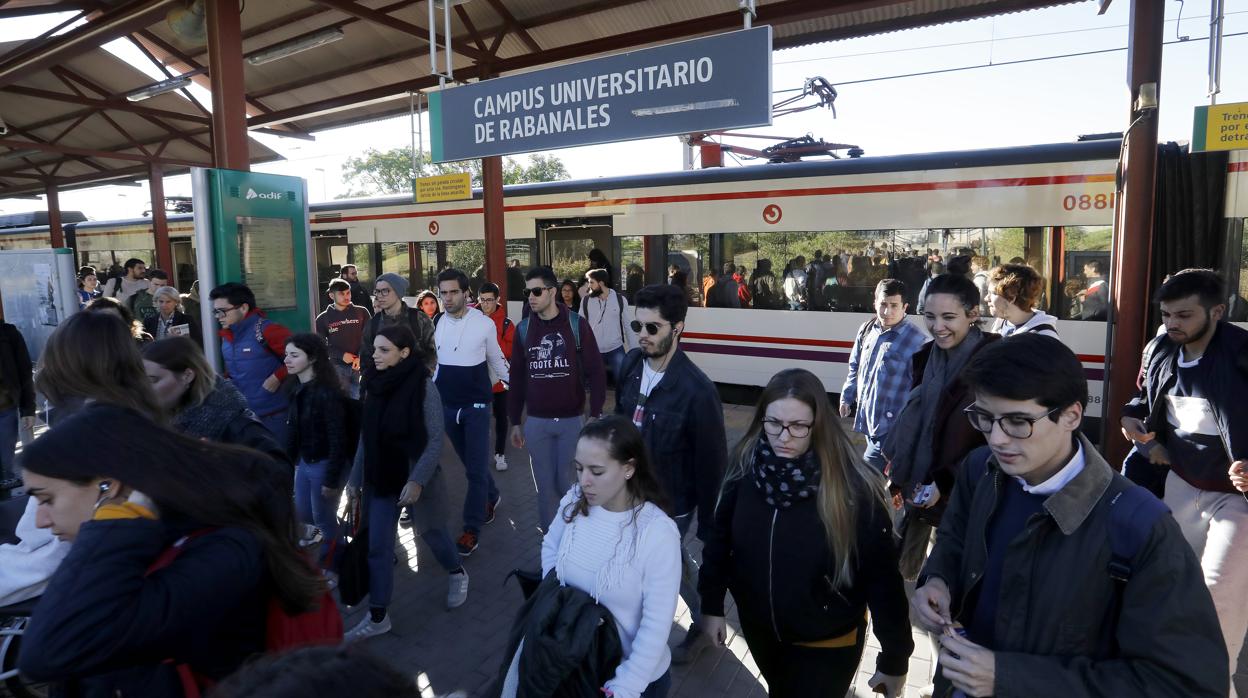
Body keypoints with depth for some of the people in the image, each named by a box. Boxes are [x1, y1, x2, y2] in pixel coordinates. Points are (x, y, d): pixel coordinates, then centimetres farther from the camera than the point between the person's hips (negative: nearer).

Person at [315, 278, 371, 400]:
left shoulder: (362, 312, 5)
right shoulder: (323, 318, 6)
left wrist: (361, 357, -13)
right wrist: (341, 355, -11)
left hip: (360, 365, 0)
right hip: (337, 367, 0)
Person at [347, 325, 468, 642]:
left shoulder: (424, 387, -18)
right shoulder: (375, 384, -2)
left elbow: (435, 440, -17)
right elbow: (366, 436, 6)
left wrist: (417, 480, -22)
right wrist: (356, 477, 8)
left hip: (415, 478, -4)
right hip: (380, 479, 5)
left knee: (431, 532, 16)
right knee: (377, 547, 6)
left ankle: (457, 574, 44)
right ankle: (377, 617, 18)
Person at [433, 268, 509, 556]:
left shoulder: (484, 324, -11)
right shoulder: (439, 323, 0)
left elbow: (497, 360, 1)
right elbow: (440, 362, 12)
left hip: (476, 406, -4)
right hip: (447, 405, 4)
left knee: (476, 468, -3)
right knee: (470, 462, 18)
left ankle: (471, 529, 4)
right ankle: (491, 497, 42)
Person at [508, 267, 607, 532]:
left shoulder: (577, 324, -7)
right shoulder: (524, 328, 2)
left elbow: (596, 371, -5)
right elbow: (517, 377, 8)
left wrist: (595, 415, -10)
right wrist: (515, 421, 9)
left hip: (571, 419, -2)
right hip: (536, 422, 2)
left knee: (567, 482, 5)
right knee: (545, 483, 9)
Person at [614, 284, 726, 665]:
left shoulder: (697, 390, -28)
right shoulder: (631, 363, -9)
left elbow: (712, 462, -18)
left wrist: (707, 523, -9)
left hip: (670, 503, -6)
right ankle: (703, 623, 49)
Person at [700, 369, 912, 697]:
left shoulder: (854, 487, -26)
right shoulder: (745, 465, -16)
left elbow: (882, 578, -18)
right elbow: (720, 538, -3)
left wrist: (894, 660, -11)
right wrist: (712, 604, 2)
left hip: (827, 643, -4)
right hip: (758, 627, 4)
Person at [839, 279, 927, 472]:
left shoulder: (916, 340, -16)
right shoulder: (867, 330, 5)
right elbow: (855, 367, 17)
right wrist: (846, 398, 17)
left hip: (890, 426, -7)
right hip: (867, 418, 7)